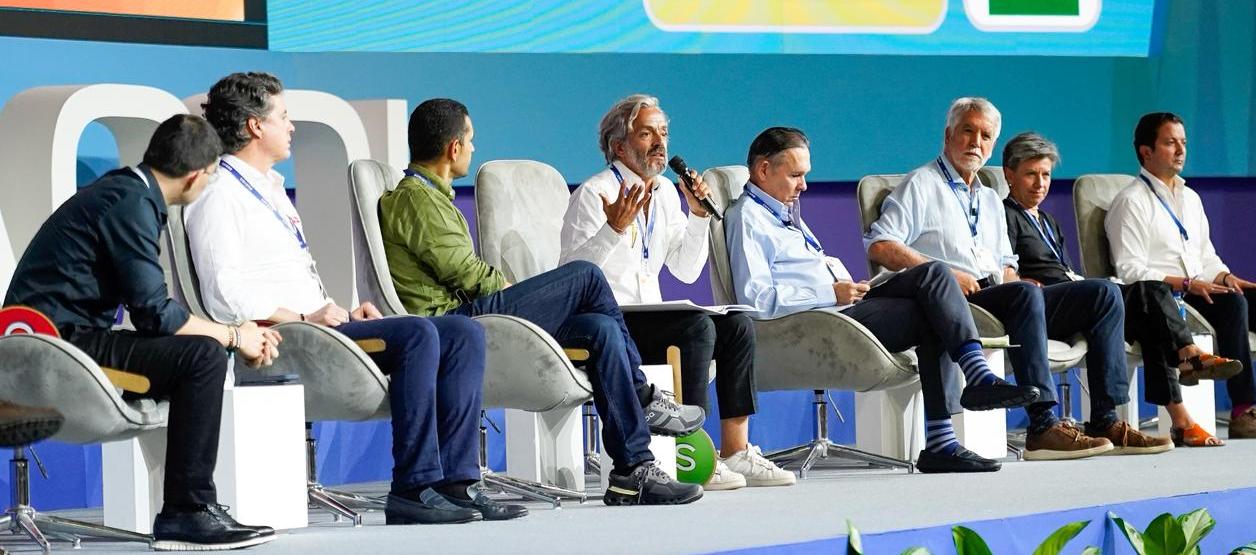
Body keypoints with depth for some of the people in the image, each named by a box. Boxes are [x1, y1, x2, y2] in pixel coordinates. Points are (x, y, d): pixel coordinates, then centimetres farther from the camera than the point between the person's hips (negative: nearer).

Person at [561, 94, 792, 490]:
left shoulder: (664, 192, 14)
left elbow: (686, 272, 15)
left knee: (737, 325, -9)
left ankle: (736, 451, -10)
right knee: (696, 325, -28)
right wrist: (615, 228, -31)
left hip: (648, 321, 8)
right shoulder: (593, 194, -11)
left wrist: (698, 216, 2)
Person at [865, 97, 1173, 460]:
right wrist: (945, 274, -15)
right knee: (1025, 295, -38)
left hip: (998, 296, 8)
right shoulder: (922, 185, 6)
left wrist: (1011, 277, 5)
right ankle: (1043, 427, -42)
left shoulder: (990, 199, 30)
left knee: (1103, 293, -7)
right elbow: (880, 247, -8)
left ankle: (1105, 420, -15)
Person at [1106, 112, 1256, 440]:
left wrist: (1225, 277, -1)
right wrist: (1187, 284, -21)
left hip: (1201, 292, 7)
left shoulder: (1190, 198, 24)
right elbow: (1130, 271, -12)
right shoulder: (1131, 202, -2)